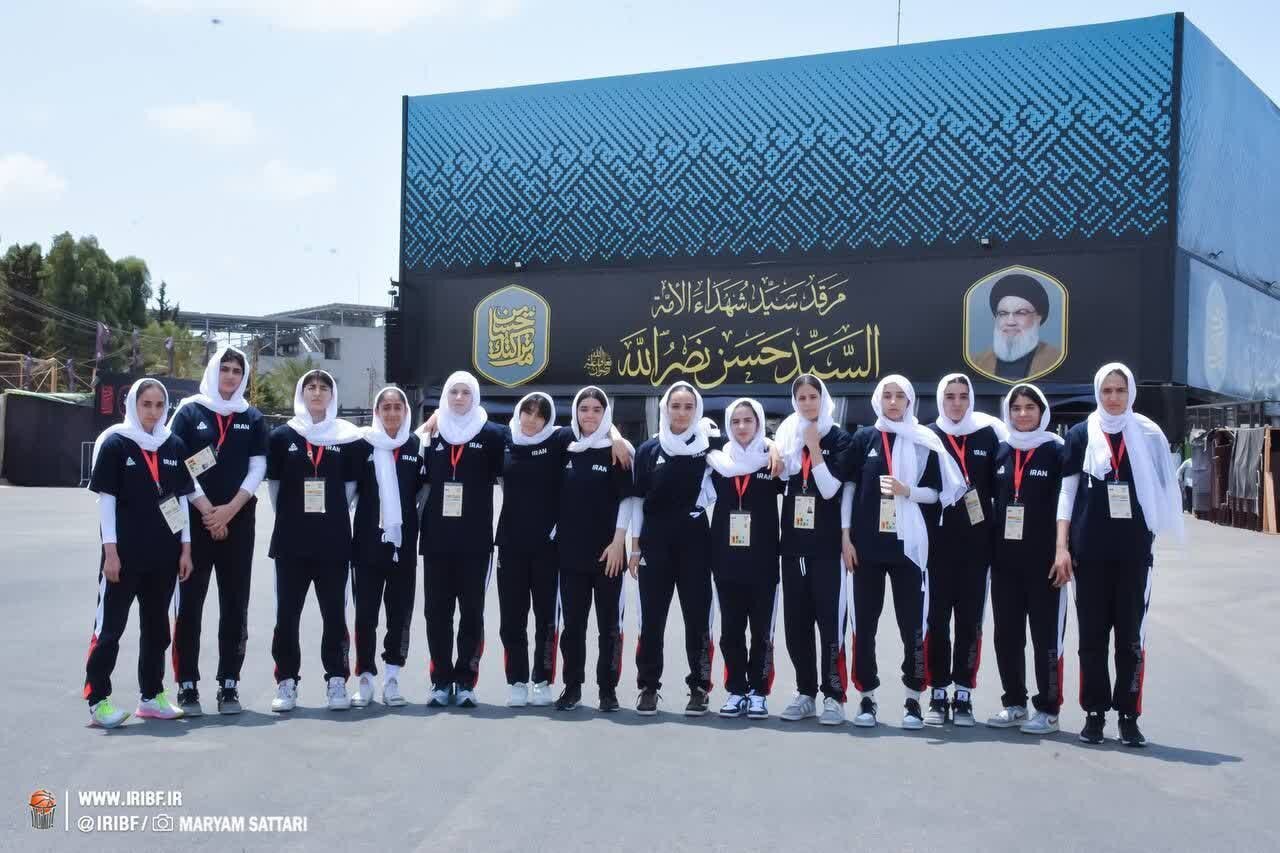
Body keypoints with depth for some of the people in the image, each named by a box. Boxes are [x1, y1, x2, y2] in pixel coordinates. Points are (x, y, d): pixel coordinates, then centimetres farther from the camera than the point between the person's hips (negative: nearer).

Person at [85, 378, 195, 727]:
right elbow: (106, 499, -7)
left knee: (156, 626, 12)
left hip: (163, 554, 5)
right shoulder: (115, 443, -5)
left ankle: (151, 696, 22)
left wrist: (185, 547, 5)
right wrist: (110, 550, -12)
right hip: (125, 552, -5)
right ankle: (98, 700, 5)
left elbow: (181, 499, 10)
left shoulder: (175, 446, 7)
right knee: (109, 626, -1)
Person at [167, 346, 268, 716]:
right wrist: (207, 511, -10)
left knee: (235, 605, 4)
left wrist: (230, 510, -8)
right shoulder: (189, 412, 2)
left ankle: (229, 685, 10)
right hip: (195, 520, -2)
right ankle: (187, 686, 5)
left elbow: (258, 467, 4)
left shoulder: (252, 418, 10)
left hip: (239, 521, 2)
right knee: (190, 603, -2)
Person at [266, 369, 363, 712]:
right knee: (287, 613, 4)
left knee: (334, 613, 4)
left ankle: (336, 681, 13)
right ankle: (286, 683, 13)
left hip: (333, 540, 0)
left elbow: (350, 485, 8)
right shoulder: (282, 435, 4)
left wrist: (333, 517, 6)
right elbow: (273, 482, 8)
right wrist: (290, 517, 7)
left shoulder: (348, 437, 4)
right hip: (291, 541, 0)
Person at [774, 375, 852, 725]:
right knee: (796, 622, 7)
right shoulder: (787, 436, 11)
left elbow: (830, 489, -11)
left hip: (827, 544, -4)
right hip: (793, 543, 5)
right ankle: (805, 692, 16)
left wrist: (814, 447, -11)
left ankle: (834, 694, 1)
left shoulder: (838, 438, -1)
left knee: (830, 620, -5)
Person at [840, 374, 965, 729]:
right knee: (864, 623, 4)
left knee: (912, 624, 0)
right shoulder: (863, 438, 7)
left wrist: (907, 491, -14)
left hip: (907, 544, -1)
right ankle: (867, 696, 14)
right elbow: (848, 487, 5)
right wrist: (846, 535, -2)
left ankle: (913, 698, 10)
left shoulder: (924, 442, 6)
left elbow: (936, 492, 5)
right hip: (866, 544, 1)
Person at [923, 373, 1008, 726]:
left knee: (970, 619, 4)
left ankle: (964, 696, 11)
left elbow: (999, 486, 8)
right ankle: (938, 695, 8)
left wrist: (995, 535, 1)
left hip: (976, 543, 1)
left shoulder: (988, 435, 7)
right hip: (938, 542, -1)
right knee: (937, 619, -1)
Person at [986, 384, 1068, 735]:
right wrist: (986, 551, 9)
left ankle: (1048, 709, 12)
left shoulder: (1056, 451, -2)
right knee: (1006, 636, 10)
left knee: (1046, 636, 2)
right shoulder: (1001, 451, 10)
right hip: (1004, 560, 5)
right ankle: (1014, 703, 22)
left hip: (1044, 560, -4)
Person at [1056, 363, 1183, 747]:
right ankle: (1094, 714, 13)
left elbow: (1163, 488, 9)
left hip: (1134, 551, 0)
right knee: (1092, 635, 5)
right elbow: (1067, 492, 5)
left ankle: (1129, 716, 11)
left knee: (1131, 636, 2)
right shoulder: (1080, 435, 5)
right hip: (1089, 551, 0)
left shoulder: (1148, 435, 6)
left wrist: (1159, 530, 0)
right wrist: (1062, 546, -1)